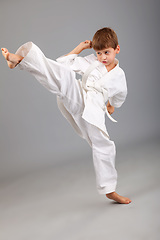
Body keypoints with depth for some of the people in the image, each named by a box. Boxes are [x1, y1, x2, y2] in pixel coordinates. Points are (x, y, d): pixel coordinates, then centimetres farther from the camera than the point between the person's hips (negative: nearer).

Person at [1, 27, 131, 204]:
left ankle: (109, 190, 21)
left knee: (104, 147, 3)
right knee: (64, 75, -30)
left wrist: (112, 105, 28)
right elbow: (65, 63, 10)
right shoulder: (91, 62, 13)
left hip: (93, 113, 2)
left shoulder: (119, 76, 18)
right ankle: (18, 60, -46)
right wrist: (80, 47, 12)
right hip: (76, 98, -2)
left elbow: (121, 94, 38)